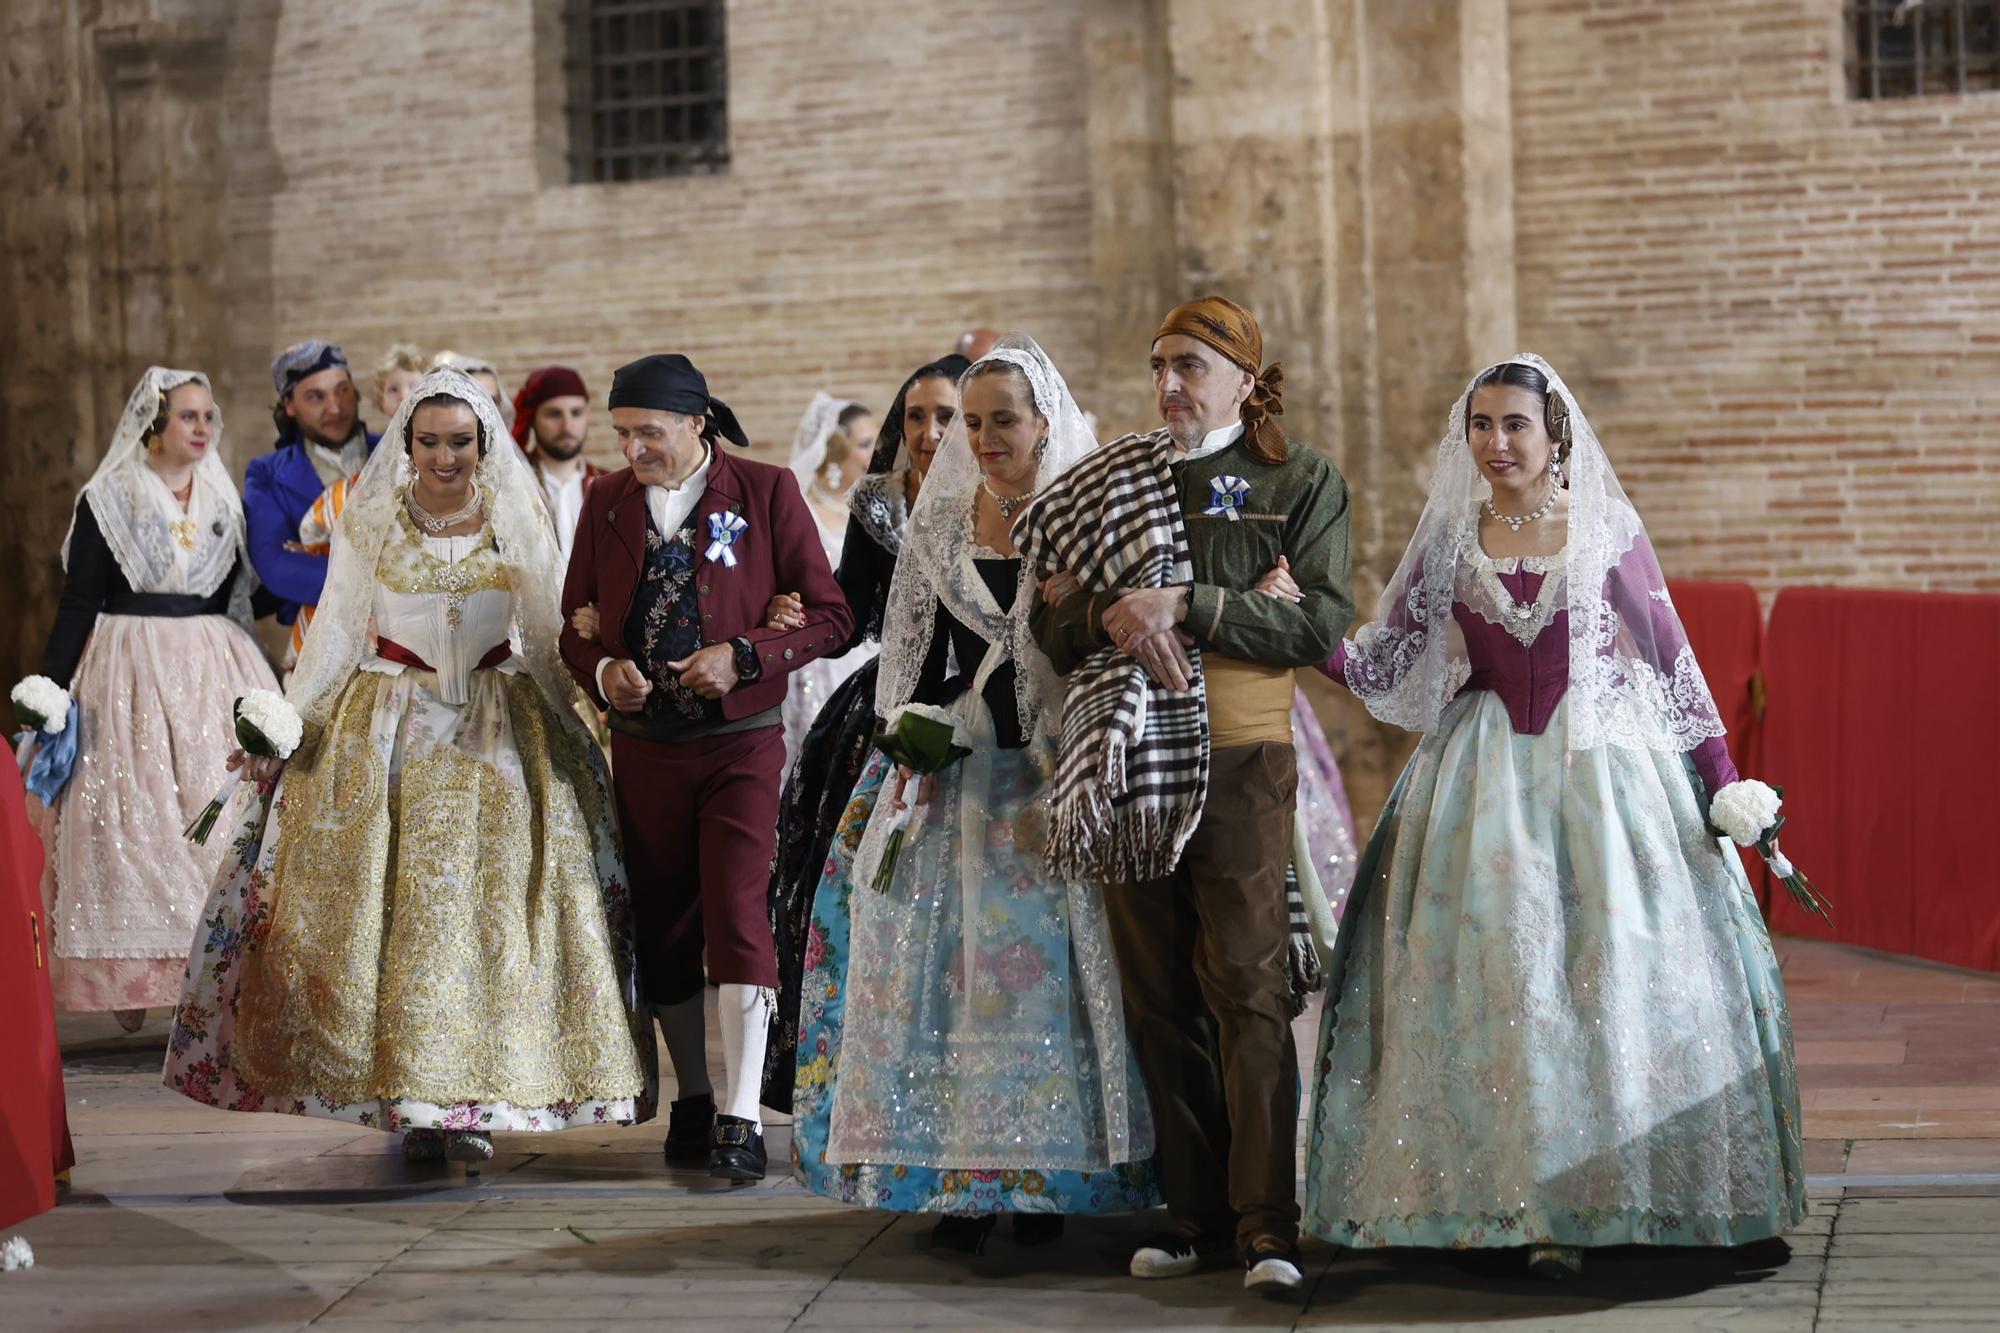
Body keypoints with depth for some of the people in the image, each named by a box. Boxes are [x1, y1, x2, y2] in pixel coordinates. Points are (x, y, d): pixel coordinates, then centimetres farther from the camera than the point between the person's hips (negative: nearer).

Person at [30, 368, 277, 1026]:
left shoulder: (223, 498, 11)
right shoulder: (107, 500, -2)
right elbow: (78, 603, -3)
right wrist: (52, 690, -8)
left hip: (216, 670, 4)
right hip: (130, 671, -4)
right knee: (133, 814, -4)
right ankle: (130, 971, 2)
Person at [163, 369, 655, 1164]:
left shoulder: (516, 522, 5)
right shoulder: (370, 522, 2)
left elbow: (543, 637, 11)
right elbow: (337, 632, 5)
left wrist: (573, 724, 11)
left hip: (500, 732, 1)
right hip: (389, 732, -1)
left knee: (488, 906, -4)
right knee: (394, 905, -6)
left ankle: (471, 1101, 3)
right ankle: (411, 1100, 0)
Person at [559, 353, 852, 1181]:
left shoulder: (765, 492, -3)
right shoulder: (606, 503, 8)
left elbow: (828, 617, -4)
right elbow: (576, 624, 13)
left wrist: (741, 655, -17)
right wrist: (603, 671, -9)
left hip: (741, 745, -4)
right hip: (645, 748, 4)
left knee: (736, 915, -11)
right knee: (663, 926, 8)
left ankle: (741, 1118, -8)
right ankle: (692, 1100, 21)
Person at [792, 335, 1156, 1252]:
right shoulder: (939, 524, 9)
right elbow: (909, 656, 13)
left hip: (1060, 773, -2)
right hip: (958, 774, 3)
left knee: (1049, 966, -3)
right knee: (944, 961, -3)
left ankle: (1044, 1179, 4)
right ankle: (960, 1183, 1)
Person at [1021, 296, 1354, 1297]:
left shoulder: (1303, 482, 6)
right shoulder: (1116, 481, 15)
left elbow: (1322, 622, -6)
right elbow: (1051, 627, 11)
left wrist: (1187, 604, -14)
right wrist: (1112, 618, -11)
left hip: (1241, 758, -4)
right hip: (1134, 761, 4)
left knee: (1247, 986, -9)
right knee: (1158, 992, 4)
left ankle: (1267, 1225, -7)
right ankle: (1196, 1214, 11)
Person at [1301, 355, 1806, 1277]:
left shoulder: (1608, 533, 0)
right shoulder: (1448, 541, 6)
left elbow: (1673, 658, 3)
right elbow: (1380, 661, 6)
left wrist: (1722, 777, -1)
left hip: (1603, 770, -2)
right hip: (1486, 777, 2)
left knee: (1612, 974, -3)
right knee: (1500, 976, -2)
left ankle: (1619, 1191, 8)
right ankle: (1540, 1206, 4)